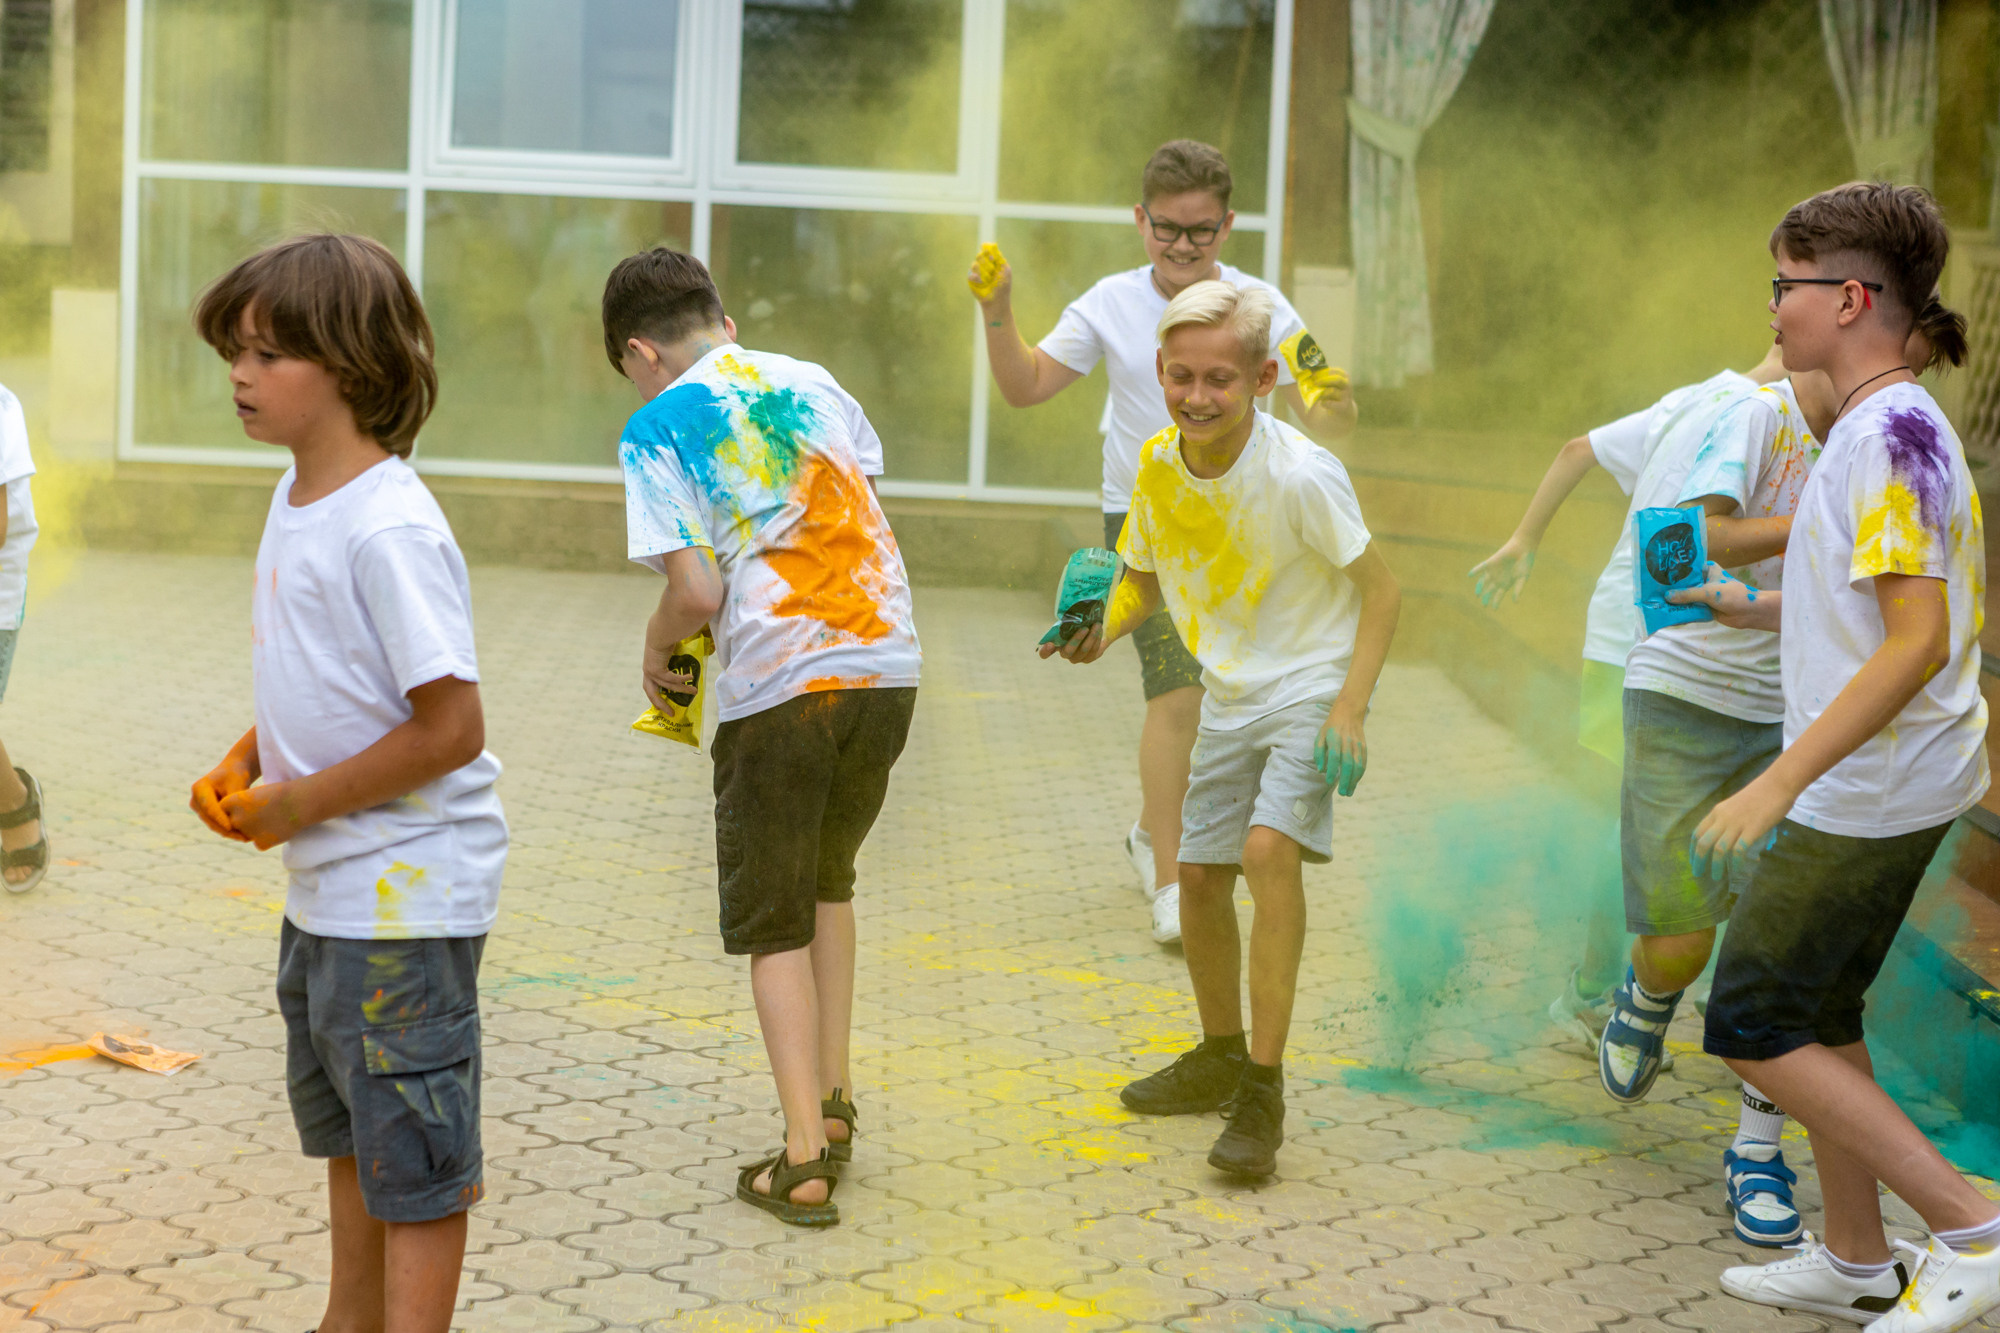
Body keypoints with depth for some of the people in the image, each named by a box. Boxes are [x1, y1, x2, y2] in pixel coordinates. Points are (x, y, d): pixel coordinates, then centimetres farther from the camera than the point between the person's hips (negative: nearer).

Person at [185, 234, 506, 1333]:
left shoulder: (388, 532, -23)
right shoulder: (296, 499, 6)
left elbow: (450, 730, -25)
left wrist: (299, 804, -17)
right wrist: (242, 765, 3)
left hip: (409, 891, -10)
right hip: (327, 885, 10)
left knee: (414, 1153, 2)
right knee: (342, 1126, 24)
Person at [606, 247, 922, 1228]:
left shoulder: (659, 429, -4)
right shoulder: (809, 381, 13)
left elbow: (697, 593, -12)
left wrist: (656, 649, 7)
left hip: (779, 686, -5)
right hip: (887, 666, 5)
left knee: (773, 923, 8)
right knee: (827, 879, 26)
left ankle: (803, 1160, 4)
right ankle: (833, 1099, 27)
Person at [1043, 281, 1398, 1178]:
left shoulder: (1300, 475, -24)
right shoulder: (1158, 464, -7)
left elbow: (1381, 589, -15)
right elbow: (1142, 576, 10)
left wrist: (1349, 707, -25)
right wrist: (1102, 631, -10)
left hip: (1311, 689, -6)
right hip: (1229, 698, 6)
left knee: (1269, 848, -26)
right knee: (1200, 874, 11)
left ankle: (1264, 1092, -18)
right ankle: (1221, 1056, 36)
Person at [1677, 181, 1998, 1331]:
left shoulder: (1889, 432, -20)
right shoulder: (1902, 424, 11)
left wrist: (1779, 784, -29)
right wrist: (1754, 608, 19)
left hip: (1868, 793, -10)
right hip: (1883, 789, 10)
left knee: (1752, 1027, -3)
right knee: (1819, 1017, 18)